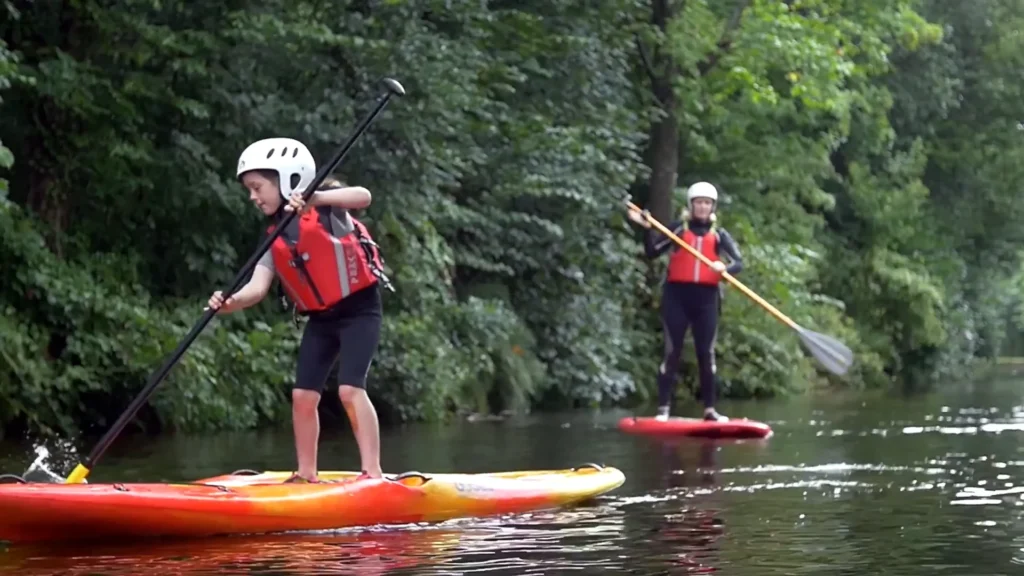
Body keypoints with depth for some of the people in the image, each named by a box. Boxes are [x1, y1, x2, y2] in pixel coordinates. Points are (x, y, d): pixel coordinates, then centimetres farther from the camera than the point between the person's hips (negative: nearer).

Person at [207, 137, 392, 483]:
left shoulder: (326, 209, -10)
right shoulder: (276, 241, 6)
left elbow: (363, 197, -31)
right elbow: (258, 287, -7)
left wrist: (316, 198, -46)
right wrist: (231, 303, -29)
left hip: (359, 311, -7)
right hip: (321, 320, 7)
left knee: (350, 388, -20)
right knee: (303, 395, 2)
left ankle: (372, 472, -21)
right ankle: (306, 474, 14)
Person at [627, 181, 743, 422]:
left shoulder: (719, 235, 9)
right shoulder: (677, 228, 5)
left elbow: (738, 262, -1)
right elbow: (653, 252, 1)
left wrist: (725, 268, -23)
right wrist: (648, 229, -15)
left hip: (706, 298, 2)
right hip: (677, 296, -2)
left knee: (706, 354, 4)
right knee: (672, 353, -2)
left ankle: (710, 409, 8)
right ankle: (663, 409, -2)